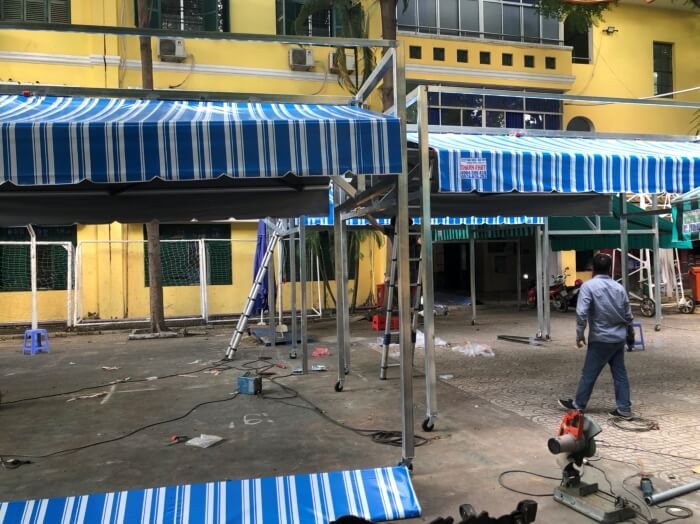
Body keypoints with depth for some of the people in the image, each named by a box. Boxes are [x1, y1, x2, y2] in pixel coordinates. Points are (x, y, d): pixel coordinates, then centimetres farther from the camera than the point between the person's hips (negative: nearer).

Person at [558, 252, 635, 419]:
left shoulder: (588, 286, -11)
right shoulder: (619, 287, 7)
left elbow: (582, 313, -19)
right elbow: (628, 315, 12)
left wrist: (579, 335, -10)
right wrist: (630, 335, 26)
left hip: (601, 339, -6)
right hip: (619, 338, 6)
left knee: (589, 374, 5)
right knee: (620, 373, 10)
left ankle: (578, 404, 16)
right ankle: (624, 408, 11)